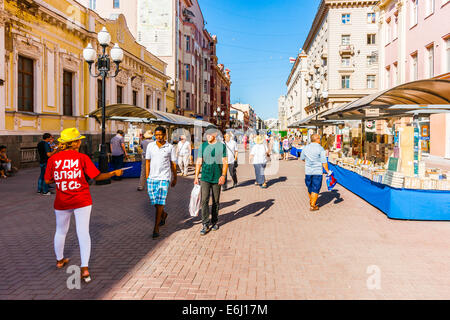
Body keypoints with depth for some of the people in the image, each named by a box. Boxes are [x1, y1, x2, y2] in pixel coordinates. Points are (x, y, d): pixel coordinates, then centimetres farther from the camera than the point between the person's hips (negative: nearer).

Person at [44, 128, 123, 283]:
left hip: (62, 201, 3)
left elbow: (47, 180, 2)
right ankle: (85, 267, -8)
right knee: (83, 232, -1)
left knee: (61, 231, 21)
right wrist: (114, 173, 7)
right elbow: (97, 176, -6)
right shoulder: (82, 158, -10)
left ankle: (60, 260, 41)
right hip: (82, 200, -3)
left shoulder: (53, 159, -3)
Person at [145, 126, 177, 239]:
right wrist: (147, 176, 4)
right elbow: (147, 161, 9)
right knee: (153, 201, 9)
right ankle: (163, 214, 40)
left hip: (164, 178, -3)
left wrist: (175, 178, 9)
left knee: (160, 202, -8)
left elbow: (173, 164, 6)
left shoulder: (170, 147, 0)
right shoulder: (150, 146, 5)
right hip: (152, 178, 3)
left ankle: (156, 228, -2)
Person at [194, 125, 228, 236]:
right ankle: (206, 224, -3)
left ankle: (215, 222, 25)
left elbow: (225, 162, 0)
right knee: (204, 200, -9)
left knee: (216, 201, 9)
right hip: (205, 177, 1)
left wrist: (223, 175, -11)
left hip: (217, 178, 0)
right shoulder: (203, 146, 6)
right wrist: (196, 176, 3)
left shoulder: (222, 146, 1)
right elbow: (199, 162, 8)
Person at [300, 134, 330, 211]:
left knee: (310, 187, 19)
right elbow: (324, 162, -11)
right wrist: (327, 171, -1)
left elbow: (302, 159, 16)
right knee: (315, 189, 2)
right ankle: (313, 206, 3)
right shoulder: (320, 149, -11)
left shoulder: (305, 148, 4)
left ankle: (311, 202, 35)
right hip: (317, 172, -5)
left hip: (308, 171, 5)